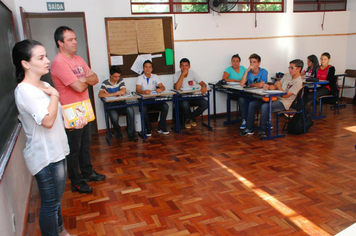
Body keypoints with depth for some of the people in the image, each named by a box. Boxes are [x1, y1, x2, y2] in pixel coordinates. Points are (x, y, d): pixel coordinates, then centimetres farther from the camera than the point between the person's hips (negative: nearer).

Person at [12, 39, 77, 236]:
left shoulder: (44, 86, 6)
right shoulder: (24, 91, -20)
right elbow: (47, 121, -29)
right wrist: (54, 94, -18)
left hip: (56, 151, 9)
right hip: (44, 156, -9)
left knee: (56, 198, 24)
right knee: (50, 203, 6)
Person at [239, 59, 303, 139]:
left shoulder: (298, 82, -10)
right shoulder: (287, 76, 15)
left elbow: (286, 95, -17)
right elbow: (276, 86, 13)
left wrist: (278, 86, -5)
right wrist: (269, 86, -8)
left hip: (283, 103, -8)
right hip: (275, 98, 9)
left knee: (265, 106, -36)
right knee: (252, 104, -6)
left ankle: (262, 131, -21)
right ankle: (249, 129, -4)